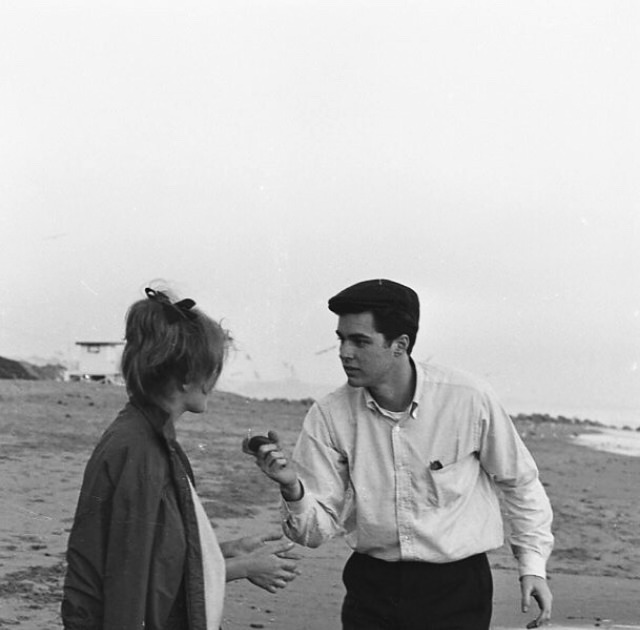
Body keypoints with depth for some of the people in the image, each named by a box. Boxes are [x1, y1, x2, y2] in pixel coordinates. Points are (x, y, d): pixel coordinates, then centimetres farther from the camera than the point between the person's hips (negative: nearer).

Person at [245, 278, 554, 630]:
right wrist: (292, 488, -26)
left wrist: (532, 564, 3)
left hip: (457, 587, -2)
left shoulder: (470, 400, -13)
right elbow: (317, 530, -7)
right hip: (372, 589, 2)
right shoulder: (329, 416, -8)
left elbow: (519, 481, 3)